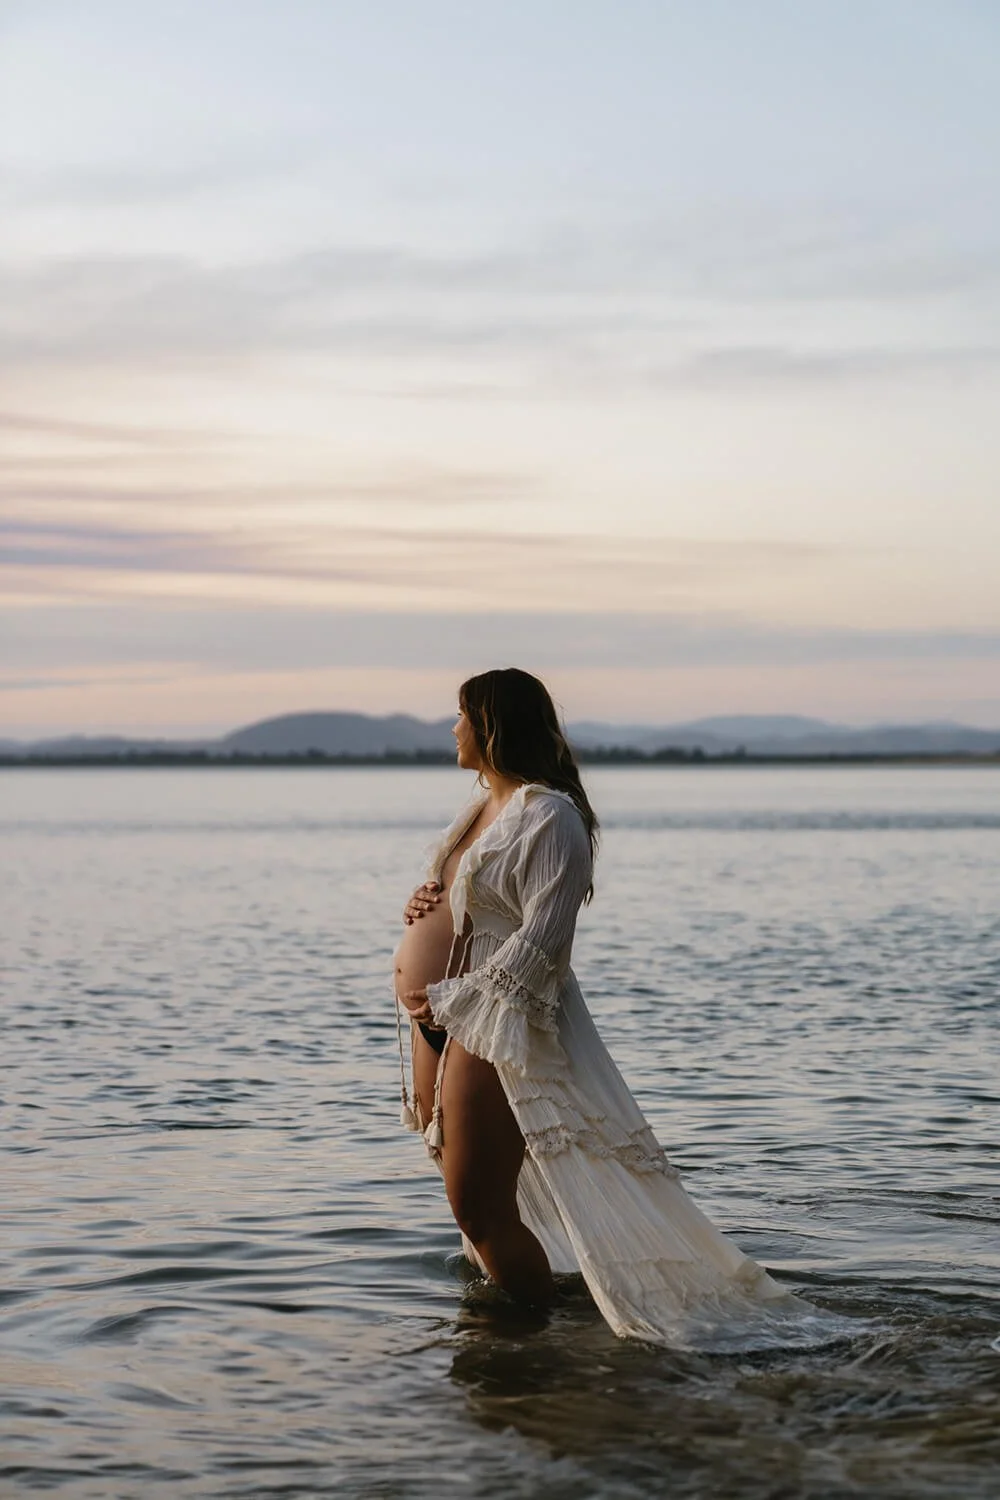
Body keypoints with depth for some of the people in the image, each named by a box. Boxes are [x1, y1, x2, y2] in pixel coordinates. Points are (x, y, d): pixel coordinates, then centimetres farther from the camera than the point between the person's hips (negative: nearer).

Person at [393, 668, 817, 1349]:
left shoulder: (550, 818, -15)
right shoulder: (485, 804, 14)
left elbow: (539, 941, -21)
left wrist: (449, 999, -21)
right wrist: (424, 903, 5)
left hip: (498, 1022, -9)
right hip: (441, 1020, 9)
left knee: (482, 1208, -8)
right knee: (469, 1197, 16)